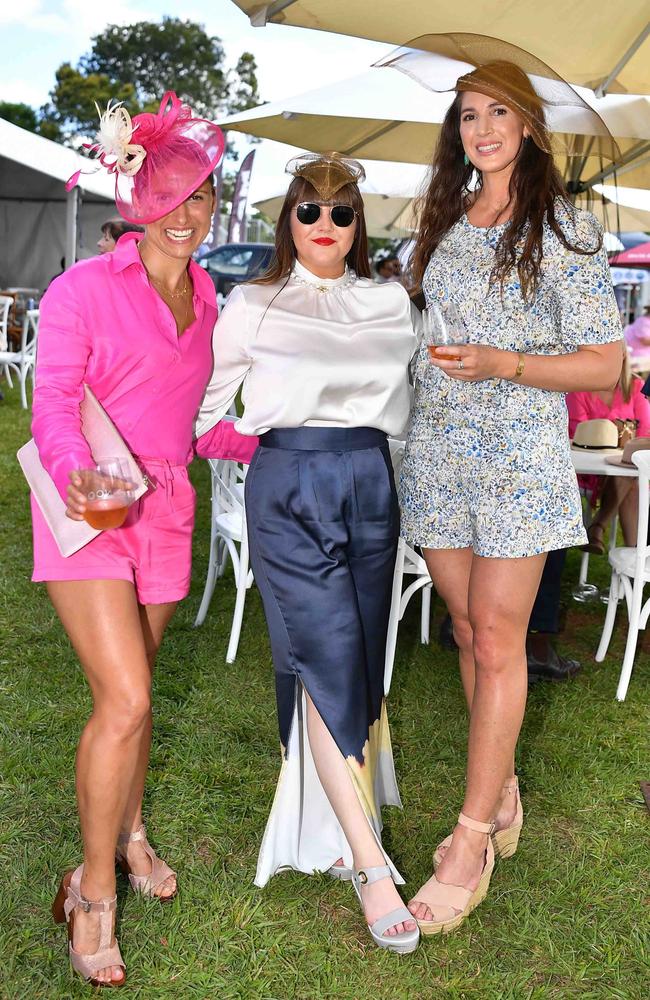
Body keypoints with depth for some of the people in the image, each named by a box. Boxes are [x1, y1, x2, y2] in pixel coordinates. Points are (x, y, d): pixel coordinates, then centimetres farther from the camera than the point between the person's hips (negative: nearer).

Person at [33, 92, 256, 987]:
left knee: (132, 688, 16)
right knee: (123, 698, -13)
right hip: (87, 507, -5)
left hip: (164, 508, 5)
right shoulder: (85, 287, -6)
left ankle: (127, 834, 40)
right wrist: (76, 470, -31)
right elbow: (54, 402, -13)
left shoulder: (206, 300, 12)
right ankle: (94, 892, 6)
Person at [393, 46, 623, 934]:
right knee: (468, 630, 10)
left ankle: (472, 844, 4)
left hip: (519, 458, -5)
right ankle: (501, 791, 27)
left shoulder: (562, 229, -3)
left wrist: (503, 363, -20)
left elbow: (605, 366, -7)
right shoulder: (439, 228, 13)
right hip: (436, 451, 5)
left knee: (497, 643, -4)